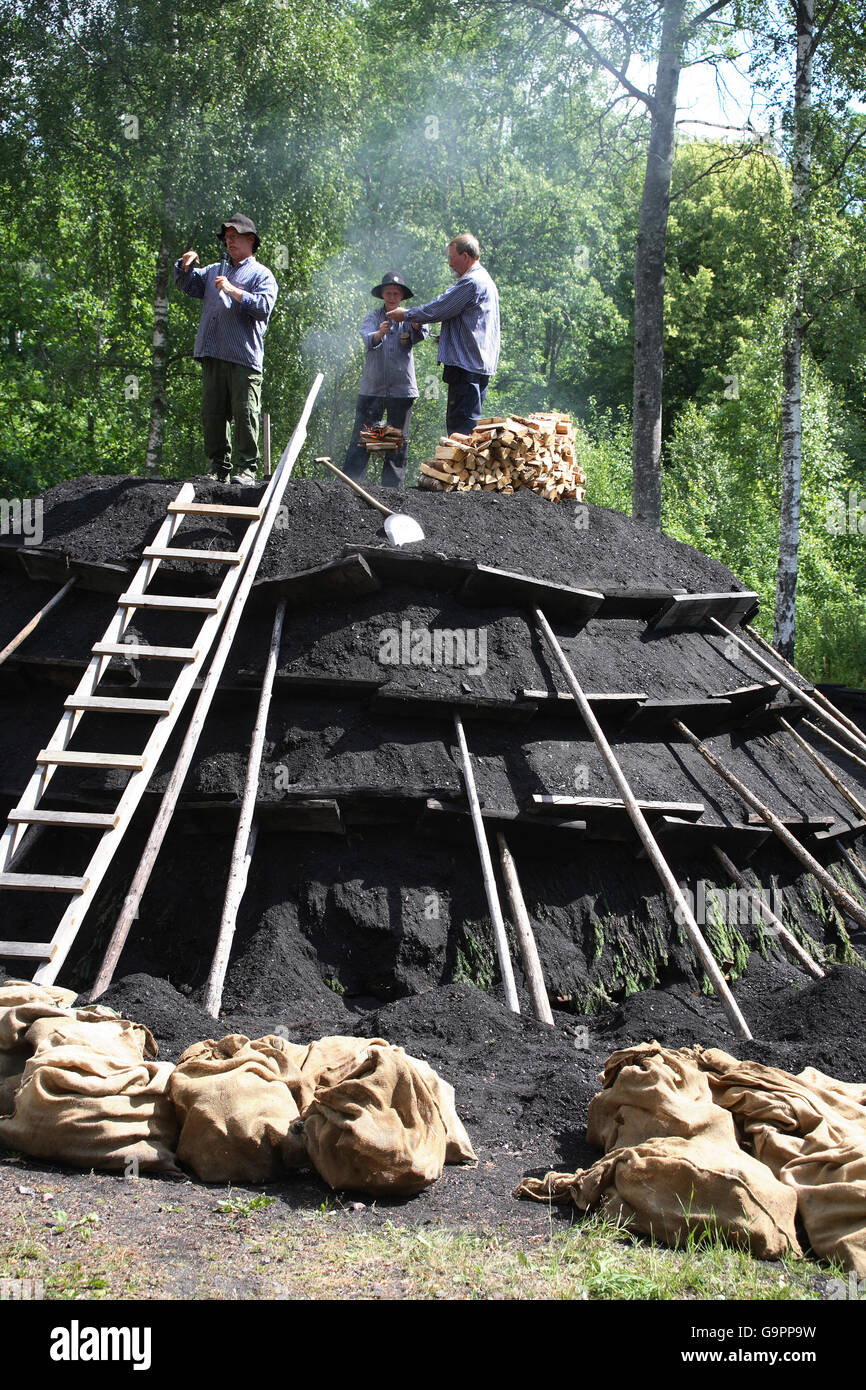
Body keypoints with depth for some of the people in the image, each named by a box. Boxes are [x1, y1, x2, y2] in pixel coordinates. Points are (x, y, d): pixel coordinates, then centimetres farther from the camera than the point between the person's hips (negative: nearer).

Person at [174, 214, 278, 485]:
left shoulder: (261, 275, 6)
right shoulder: (214, 271, 24)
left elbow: (265, 306, -9)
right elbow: (187, 285, 27)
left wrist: (234, 291, -15)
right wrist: (186, 266, 6)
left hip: (244, 357, -5)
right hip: (212, 355, 6)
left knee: (245, 414, -7)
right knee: (212, 413, 3)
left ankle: (247, 468, -3)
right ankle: (217, 466, 8)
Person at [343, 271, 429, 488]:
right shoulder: (374, 316, 6)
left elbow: (421, 334, -16)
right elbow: (367, 338, -13)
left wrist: (417, 326, -40)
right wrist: (379, 334, -36)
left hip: (402, 388, 1)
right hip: (372, 387, -1)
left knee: (398, 442, 5)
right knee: (362, 437, -5)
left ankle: (393, 487, 11)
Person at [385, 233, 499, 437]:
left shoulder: (471, 283, -13)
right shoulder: (485, 281, 22)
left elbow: (437, 310, -10)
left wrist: (405, 315, 3)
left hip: (467, 367, -11)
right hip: (479, 368, 11)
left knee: (461, 428, -12)